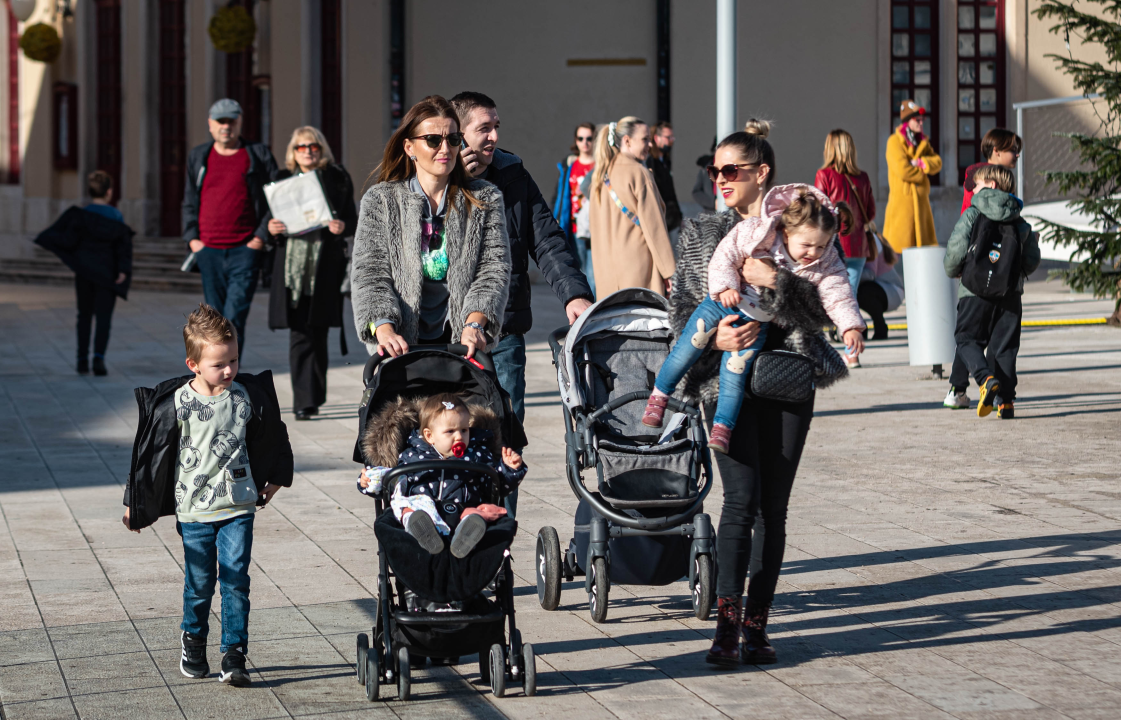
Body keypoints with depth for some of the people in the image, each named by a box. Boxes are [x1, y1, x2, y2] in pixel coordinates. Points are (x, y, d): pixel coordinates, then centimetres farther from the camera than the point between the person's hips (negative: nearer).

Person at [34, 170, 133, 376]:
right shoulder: (116, 217, -2)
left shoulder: (80, 215, -5)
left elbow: (69, 241, -8)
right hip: (106, 274, -1)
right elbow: (123, 247, -4)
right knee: (103, 315, -1)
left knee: (85, 315, 13)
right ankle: (99, 357, -18)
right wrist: (123, 270, -3)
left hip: (84, 272, 1)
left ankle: (83, 360, 14)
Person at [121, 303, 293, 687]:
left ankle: (234, 655, -1)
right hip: (194, 509, -1)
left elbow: (267, 439, 17)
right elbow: (151, 452, -1)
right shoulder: (176, 403, -10)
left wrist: (274, 479, 28)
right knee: (199, 582, 7)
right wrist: (135, 504, 4)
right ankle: (193, 642, 31)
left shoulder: (247, 396, -2)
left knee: (236, 578, -6)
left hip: (238, 507, 1)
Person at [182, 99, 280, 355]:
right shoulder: (198, 156, 13)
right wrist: (191, 237, 4)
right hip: (208, 249, 4)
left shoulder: (259, 155, 4)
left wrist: (261, 237, -6)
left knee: (234, 317, -14)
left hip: (245, 250, -3)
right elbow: (189, 201, 16)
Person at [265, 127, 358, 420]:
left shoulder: (337, 179, 8)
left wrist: (342, 227, -14)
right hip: (292, 263, 1)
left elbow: (352, 220, 8)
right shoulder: (282, 180, 12)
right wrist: (271, 228, -8)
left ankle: (309, 399, 9)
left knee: (317, 333, -1)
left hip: (324, 265, -1)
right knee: (299, 334, -5)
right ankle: (306, 400, -4)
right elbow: (271, 219, 14)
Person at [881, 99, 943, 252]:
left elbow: (937, 162, 3)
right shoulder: (895, 141, -6)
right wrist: (924, 171, -4)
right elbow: (903, 170, -17)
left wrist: (920, 163, -15)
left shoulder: (923, 141, 16)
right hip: (902, 200, -7)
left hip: (921, 199, 7)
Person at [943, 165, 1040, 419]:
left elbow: (955, 251, -7)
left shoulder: (971, 215, -3)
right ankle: (1005, 400, 3)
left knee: (967, 339, 9)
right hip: (1010, 293, 3)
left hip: (976, 292, -3)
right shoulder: (1021, 224, 8)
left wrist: (952, 271, 14)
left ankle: (986, 378, -17)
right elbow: (1031, 264, 10)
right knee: (1004, 346, 8)